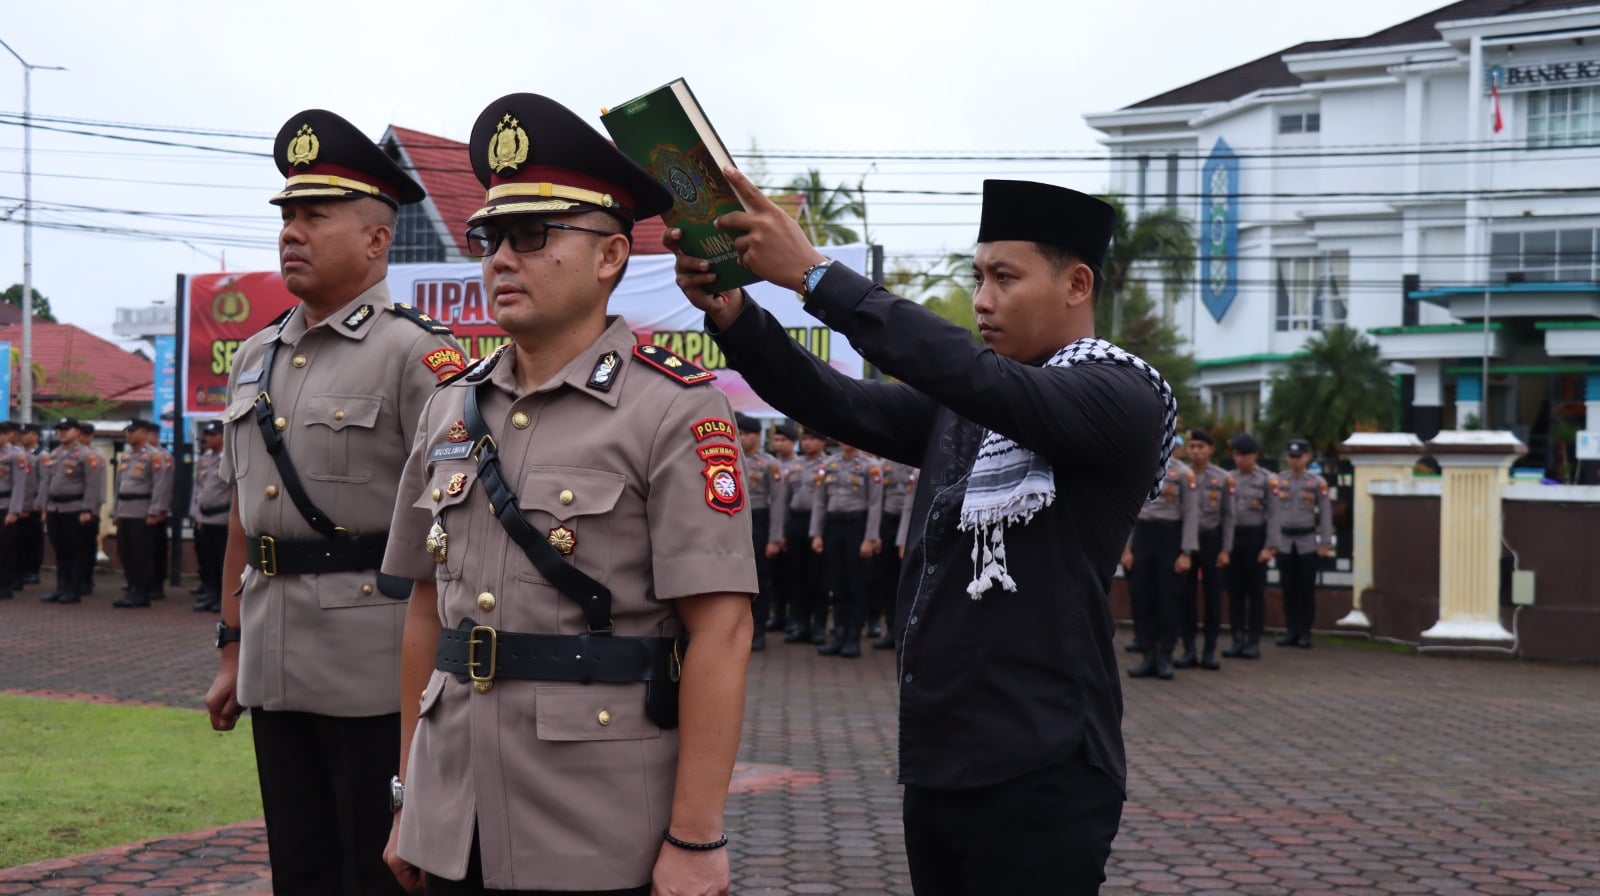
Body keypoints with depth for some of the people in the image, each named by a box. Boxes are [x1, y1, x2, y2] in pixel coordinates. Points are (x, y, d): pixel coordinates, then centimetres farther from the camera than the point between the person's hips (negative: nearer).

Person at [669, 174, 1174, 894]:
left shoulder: (1124, 398, -9)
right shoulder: (960, 408, 14)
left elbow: (979, 378, -24)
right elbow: (839, 405, 3)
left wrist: (815, 274, -26)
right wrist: (733, 315, -14)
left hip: (1040, 773, -7)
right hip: (938, 762, 7)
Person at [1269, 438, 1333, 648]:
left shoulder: (1318, 483, 0)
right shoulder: (1277, 481, 5)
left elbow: (1326, 514, 0)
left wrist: (1325, 543, -6)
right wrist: (1271, 543, 2)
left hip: (1308, 542, -2)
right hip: (1284, 543, 2)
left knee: (1306, 589, 1)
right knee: (1288, 589, 4)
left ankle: (1305, 633, 8)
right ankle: (1290, 631, 10)